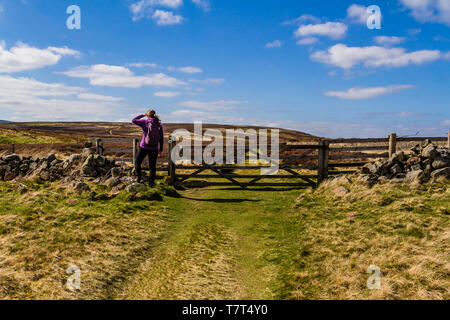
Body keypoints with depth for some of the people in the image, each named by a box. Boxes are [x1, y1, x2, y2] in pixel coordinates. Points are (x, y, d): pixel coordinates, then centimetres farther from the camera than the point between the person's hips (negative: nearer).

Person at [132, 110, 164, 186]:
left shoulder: (145, 122, -10)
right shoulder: (159, 125, -3)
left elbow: (134, 120, 2)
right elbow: (161, 139, 0)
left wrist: (142, 115, 10)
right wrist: (160, 150, 8)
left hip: (144, 147, -2)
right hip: (154, 149, 2)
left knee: (137, 162, 19)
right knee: (152, 166, 14)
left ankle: (139, 178, 9)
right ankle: (151, 182, 14)